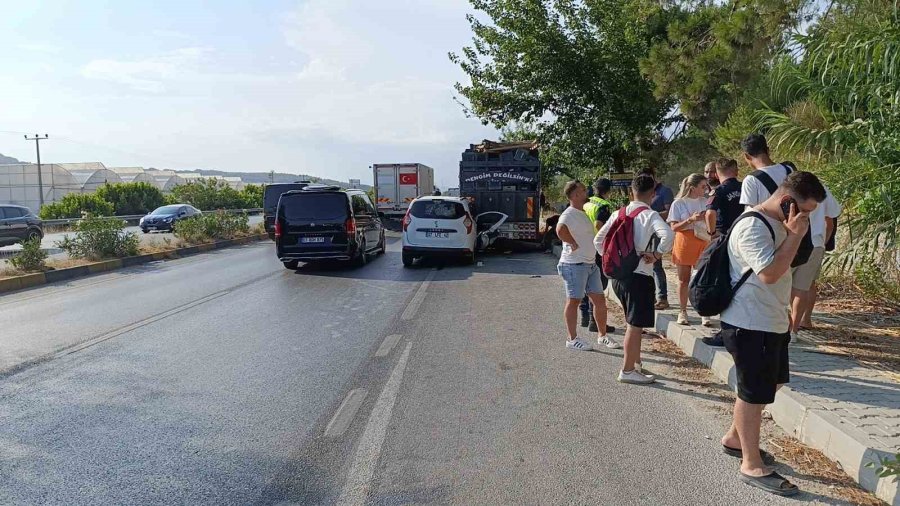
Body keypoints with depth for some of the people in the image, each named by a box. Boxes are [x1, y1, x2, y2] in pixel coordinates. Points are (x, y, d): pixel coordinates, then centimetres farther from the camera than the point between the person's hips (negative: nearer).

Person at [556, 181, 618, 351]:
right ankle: (572, 339, 9)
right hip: (575, 265, -9)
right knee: (573, 301, 0)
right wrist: (574, 244, -24)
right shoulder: (569, 214, -15)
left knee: (599, 300, 12)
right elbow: (560, 229, -36)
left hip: (591, 264, 9)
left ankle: (602, 336, 24)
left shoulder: (583, 213, 16)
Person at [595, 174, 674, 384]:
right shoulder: (650, 215, -10)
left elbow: (598, 240, 13)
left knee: (632, 322, 21)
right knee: (635, 324, 2)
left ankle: (635, 362, 31)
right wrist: (657, 254, -15)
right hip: (639, 275, -7)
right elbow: (668, 235, -29)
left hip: (618, 274, 7)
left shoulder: (619, 214, 8)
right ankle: (628, 370, 9)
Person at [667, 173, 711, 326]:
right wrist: (691, 219, -20)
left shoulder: (705, 203, 8)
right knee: (684, 280, 5)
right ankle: (683, 312, 15)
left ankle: (704, 313, 4)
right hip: (684, 244, -2)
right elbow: (674, 227, -8)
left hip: (703, 244, 2)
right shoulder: (678, 203, -2)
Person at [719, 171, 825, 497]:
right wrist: (795, 235, -24)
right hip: (750, 325, -10)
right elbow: (769, 273, -30)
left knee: (770, 384, 21)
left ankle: (734, 439, 37)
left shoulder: (777, 224, 11)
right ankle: (752, 465, 15)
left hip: (771, 322, 10)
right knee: (754, 393, 1)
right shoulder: (752, 227, -21)